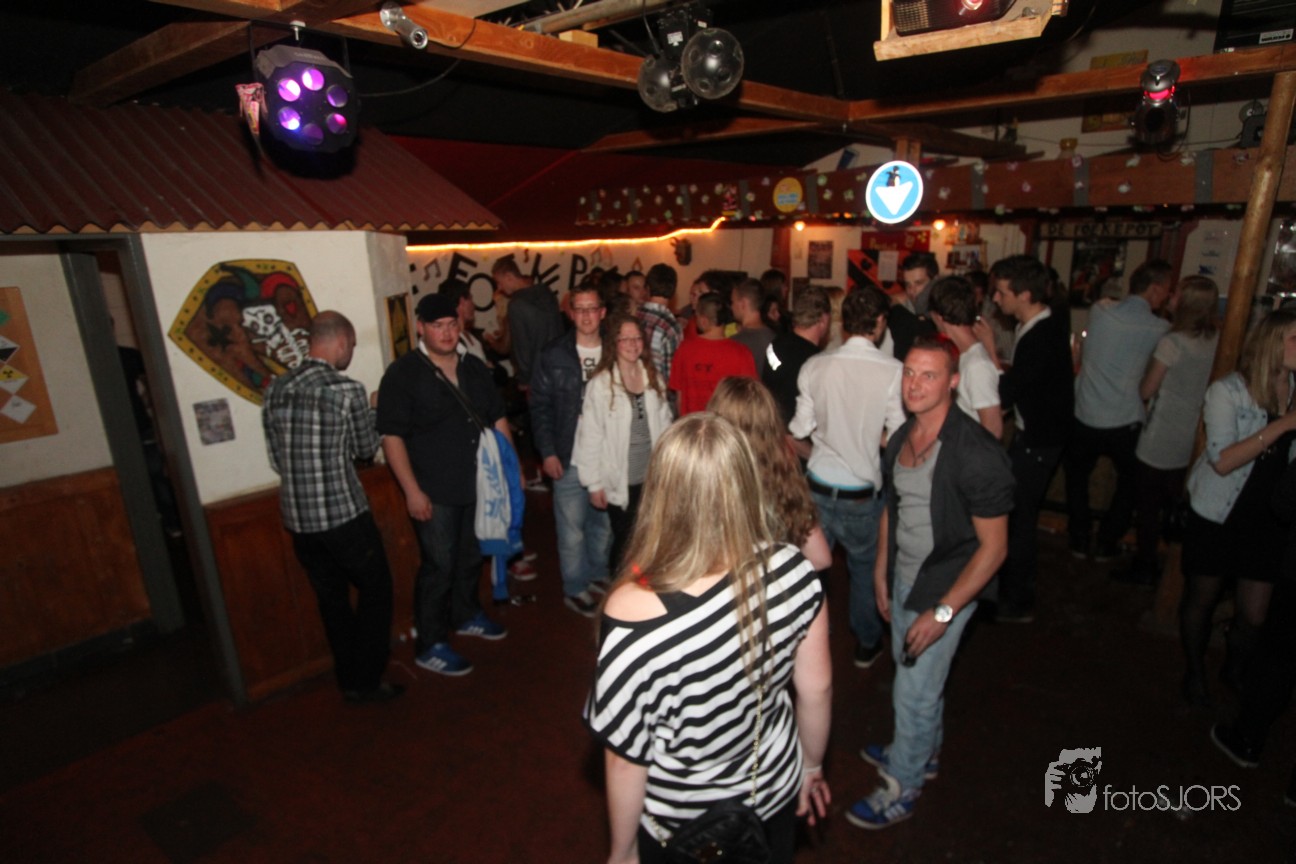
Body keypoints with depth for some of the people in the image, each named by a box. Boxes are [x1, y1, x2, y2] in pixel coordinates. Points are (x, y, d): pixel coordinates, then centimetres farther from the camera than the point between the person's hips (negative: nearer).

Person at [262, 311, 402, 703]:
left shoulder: (276, 388, 4)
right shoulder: (347, 389, -14)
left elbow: (277, 457, 10)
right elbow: (366, 448, -1)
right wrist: (374, 412, 15)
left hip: (296, 517, 6)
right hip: (343, 513, -6)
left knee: (331, 598, 18)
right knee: (375, 589, 13)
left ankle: (348, 680, 30)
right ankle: (367, 681, 18)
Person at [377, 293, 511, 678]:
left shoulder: (474, 368, 8)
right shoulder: (402, 374, -10)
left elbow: (498, 418, 14)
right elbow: (392, 436, -13)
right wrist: (412, 490, -17)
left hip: (478, 485, 6)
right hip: (435, 494, -6)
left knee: (471, 557, 20)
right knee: (438, 566, 2)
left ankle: (466, 615, 42)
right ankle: (430, 646, 19)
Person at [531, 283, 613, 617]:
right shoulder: (552, 355, -3)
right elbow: (540, 407, -2)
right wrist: (547, 452, -7)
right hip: (569, 458, -2)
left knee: (604, 522, 17)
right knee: (571, 528, 6)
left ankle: (598, 574, 39)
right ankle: (574, 588, 25)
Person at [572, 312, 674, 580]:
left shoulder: (652, 377, 4)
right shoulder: (600, 384, -12)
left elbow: (664, 424, 7)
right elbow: (590, 436, -11)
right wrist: (594, 483, -10)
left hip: (653, 475, 4)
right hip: (621, 479, -4)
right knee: (625, 542, 10)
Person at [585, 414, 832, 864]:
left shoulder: (633, 616, -34)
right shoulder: (793, 572, -23)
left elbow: (625, 759, -22)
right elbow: (817, 688, -8)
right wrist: (812, 766, 12)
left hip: (682, 827, -3)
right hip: (776, 793, 4)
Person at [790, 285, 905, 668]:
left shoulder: (815, 366, -7)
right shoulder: (893, 371, -14)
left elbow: (799, 432, -2)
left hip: (819, 486, 1)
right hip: (863, 492, -1)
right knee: (865, 568, 21)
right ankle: (866, 644, 39)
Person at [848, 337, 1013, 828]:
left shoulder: (976, 454, -26)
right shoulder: (901, 438, -3)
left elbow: (993, 546, -21)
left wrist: (943, 611, -20)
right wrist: (881, 571, 11)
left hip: (947, 588, -6)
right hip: (904, 578, 7)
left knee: (914, 691, 6)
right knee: (916, 672, 24)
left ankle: (901, 789, 30)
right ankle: (923, 752, 50)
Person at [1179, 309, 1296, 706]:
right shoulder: (1228, 391, -14)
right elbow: (1222, 461, -22)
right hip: (1216, 518, -4)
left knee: (1254, 616, 8)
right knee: (1201, 600, 14)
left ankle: (1235, 670, 38)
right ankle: (1195, 672, 36)